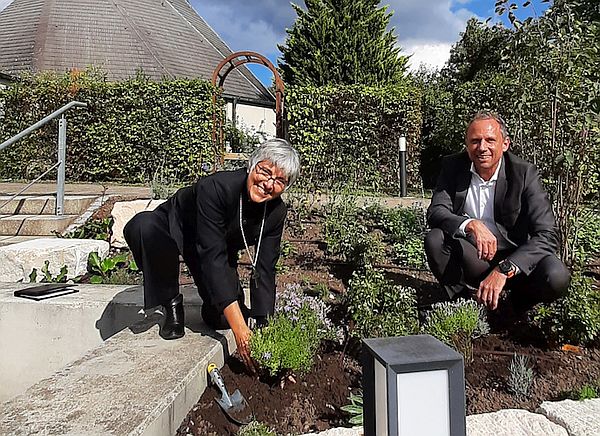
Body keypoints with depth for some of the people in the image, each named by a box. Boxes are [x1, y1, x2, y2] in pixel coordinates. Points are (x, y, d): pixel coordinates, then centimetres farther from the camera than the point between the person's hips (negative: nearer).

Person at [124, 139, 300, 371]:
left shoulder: (276, 212, -20)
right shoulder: (216, 187, -38)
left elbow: (264, 271, -17)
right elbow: (212, 257, -41)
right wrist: (240, 329, -44)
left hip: (220, 250, 4)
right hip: (173, 229, -3)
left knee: (221, 319, -15)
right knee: (143, 225, -39)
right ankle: (172, 303, -14)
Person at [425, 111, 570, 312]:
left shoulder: (524, 173, -14)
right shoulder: (452, 166, -7)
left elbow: (547, 236, -21)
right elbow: (435, 212, -17)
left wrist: (504, 270, -34)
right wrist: (470, 225, -38)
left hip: (513, 257, -1)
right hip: (468, 259, 1)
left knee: (555, 277, -28)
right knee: (434, 239, -25)